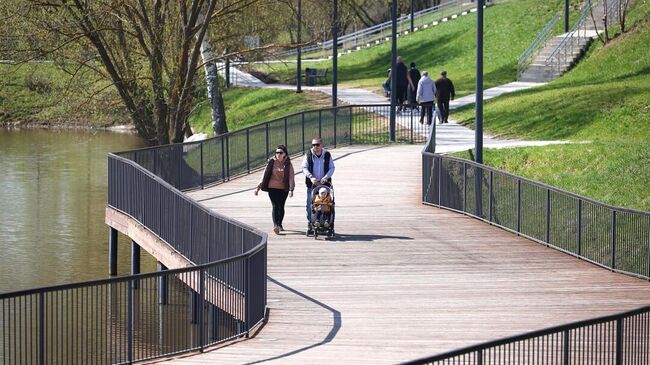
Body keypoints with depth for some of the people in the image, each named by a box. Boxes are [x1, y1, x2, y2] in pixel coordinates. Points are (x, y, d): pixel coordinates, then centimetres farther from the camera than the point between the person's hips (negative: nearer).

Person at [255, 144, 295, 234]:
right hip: (272, 188, -1)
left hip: (283, 189, 1)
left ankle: (279, 224, 26)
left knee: (281, 206, 10)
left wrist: (291, 189, -18)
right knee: (275, 206, -12)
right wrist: (258, 187, 3)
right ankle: (275, 225, -22)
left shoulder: (288, 164, -1)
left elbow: (291, 177, -5)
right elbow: (265, 175, 4)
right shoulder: (271, 162, -1)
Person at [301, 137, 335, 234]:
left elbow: (331, 168, 6)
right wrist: (311, 177, -16)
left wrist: (326, 177, -12)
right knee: (310, 205, -5)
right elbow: (304, 168, 0)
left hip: (325, 183, 0)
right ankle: (310, 225, 0)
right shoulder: (308, 155, 6)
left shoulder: (327, 155, 7)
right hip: (312, 184, 0)